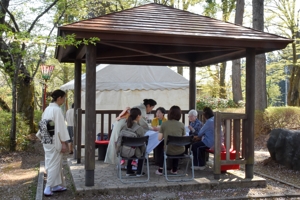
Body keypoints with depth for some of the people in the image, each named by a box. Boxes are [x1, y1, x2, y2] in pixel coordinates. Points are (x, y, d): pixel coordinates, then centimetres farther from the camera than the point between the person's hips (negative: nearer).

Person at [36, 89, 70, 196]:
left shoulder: (47, 109, 9)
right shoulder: (57, 110, -16)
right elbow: (60, 127, -18)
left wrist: (42, 137, 21)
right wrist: (64, 143, -15)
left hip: (47, 140, 9)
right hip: (55, 141, -9)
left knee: (52, 163, 15)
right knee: (54, 164, 0)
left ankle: (57, 185, 24)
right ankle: (48, 188, 2)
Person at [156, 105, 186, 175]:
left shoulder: (164, 124, -5)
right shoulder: (181, 125, -3)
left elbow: (159, 138, -3)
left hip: (168, 151, 0)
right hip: (180, 152, 1)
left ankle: (160, 170, 31)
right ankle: (174, 170, 42)